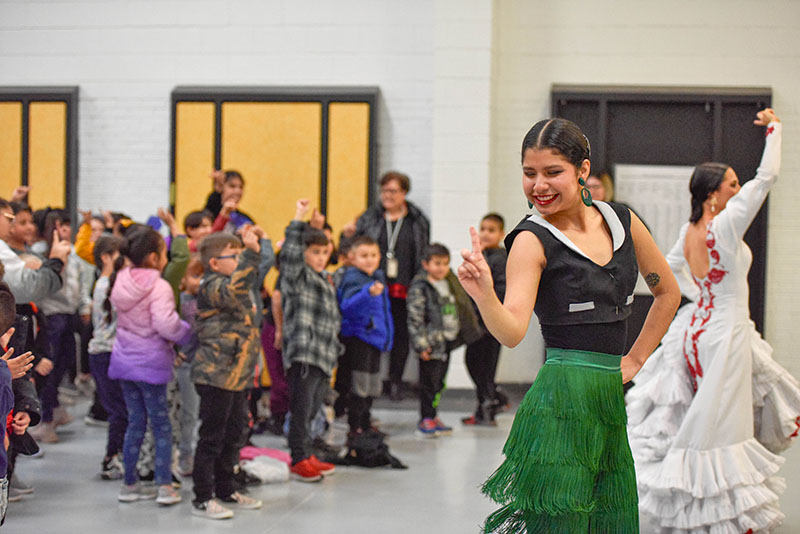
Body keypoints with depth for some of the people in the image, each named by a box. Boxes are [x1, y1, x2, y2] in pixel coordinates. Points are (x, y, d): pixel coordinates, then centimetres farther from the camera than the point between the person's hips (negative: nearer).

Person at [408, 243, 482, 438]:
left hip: (448, 342, 7)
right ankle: (426, 421, 3)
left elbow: (462, 308, 22)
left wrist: (469, 332, 22)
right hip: (432, 344, -7)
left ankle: (432, 417, 23)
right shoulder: (419, 288, -11)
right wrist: (421, 344, -19)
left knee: (439, 382, 13)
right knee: (429, 382, -4)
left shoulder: (450, 284, 12)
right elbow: (415, 318, -15)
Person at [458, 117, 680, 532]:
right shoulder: (532, 240, -6)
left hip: (612, 397, 6)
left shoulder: (623, 222, 9)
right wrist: (483, 294, -37)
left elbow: (668, 292, 23)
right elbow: (512, 332, -18)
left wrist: (635, 359, 16)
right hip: (562, 400, -6)